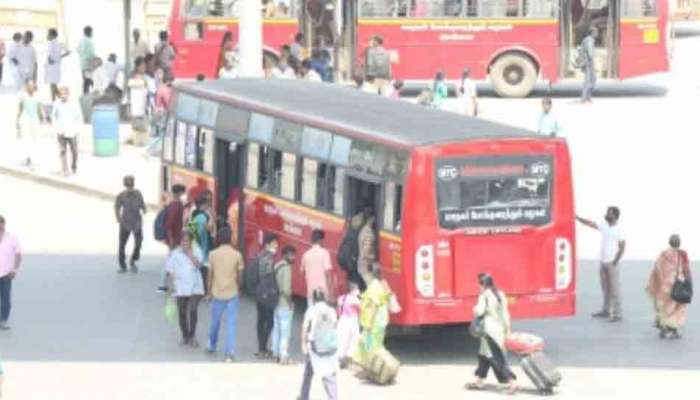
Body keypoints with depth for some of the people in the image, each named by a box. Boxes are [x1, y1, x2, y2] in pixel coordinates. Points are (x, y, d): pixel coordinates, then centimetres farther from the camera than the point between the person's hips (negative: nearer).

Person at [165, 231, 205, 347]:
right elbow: (170, 270, 4)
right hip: (181, 288, 1)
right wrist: (173, 283, -4)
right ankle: (185, 337, 20)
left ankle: (192, 337, -3)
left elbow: (198, 264, -15)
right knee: (182, 312, 7)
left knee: (193, 310, -13)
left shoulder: (196, 251, 1)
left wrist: (189, 252, -17)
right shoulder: (175, 253, 1)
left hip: (195, 287, -1)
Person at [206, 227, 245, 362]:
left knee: (215, 321, 19)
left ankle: (211, 346, 38)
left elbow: (210, 275, 0)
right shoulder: (237, 255, -6)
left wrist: (209, 290, 12)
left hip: (217, 293, 1)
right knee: (231, 324, 0)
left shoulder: (213, 254, -5)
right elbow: (239, 275, 0)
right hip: (232, 293, -1)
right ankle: (229, 353, -6)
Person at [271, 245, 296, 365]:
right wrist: (290, 301, -12)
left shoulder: (276, 266, 9)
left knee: (276, 329, 17)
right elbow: (286, 288, -24)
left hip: (276, 304, 9)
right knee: (285, 331, -6)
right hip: (285, 305, -9)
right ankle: (284, 356, -8)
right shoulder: (286, 268, -17)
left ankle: (276, 353, 25)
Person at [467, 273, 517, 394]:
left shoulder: (484, 296, -12)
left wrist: (475, 310, 3)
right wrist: (507, 330, 14)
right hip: (499, 329, 8)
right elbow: (505, 314, 10)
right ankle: (479, 382, 29)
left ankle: (512, 383, -16)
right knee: (484, 354, 21)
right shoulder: (500, 295, 10)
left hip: (489, 330, -8)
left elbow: (479, 312, -20)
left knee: (497, 358, -8)